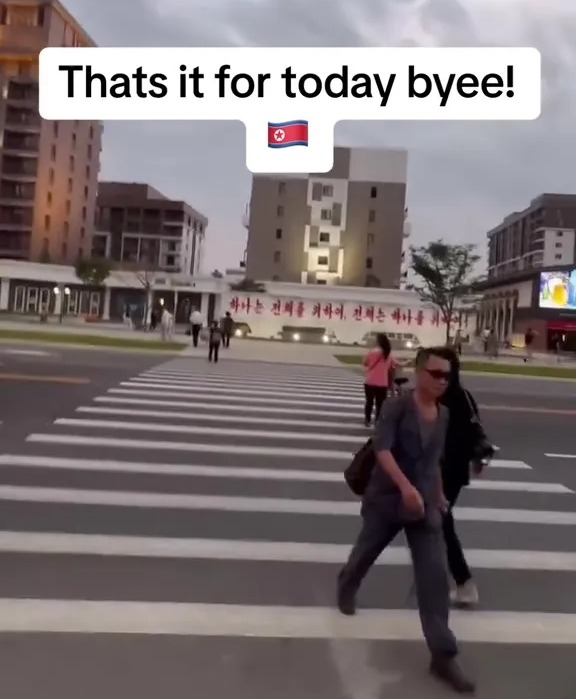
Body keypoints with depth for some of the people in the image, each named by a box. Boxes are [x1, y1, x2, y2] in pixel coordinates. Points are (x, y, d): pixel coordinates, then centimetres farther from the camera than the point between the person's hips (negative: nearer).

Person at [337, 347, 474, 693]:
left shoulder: (444, 414, 4)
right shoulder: (396, 406, -15)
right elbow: (382, 448, -27)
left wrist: (439, 494, 22)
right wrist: (405, 486, -37)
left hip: (425, 504, 4)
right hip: (387, 498, -3)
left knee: (436, 574, -4)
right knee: (366, 552, 19)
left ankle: (443, 655, 4)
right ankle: (347, 587, 54)